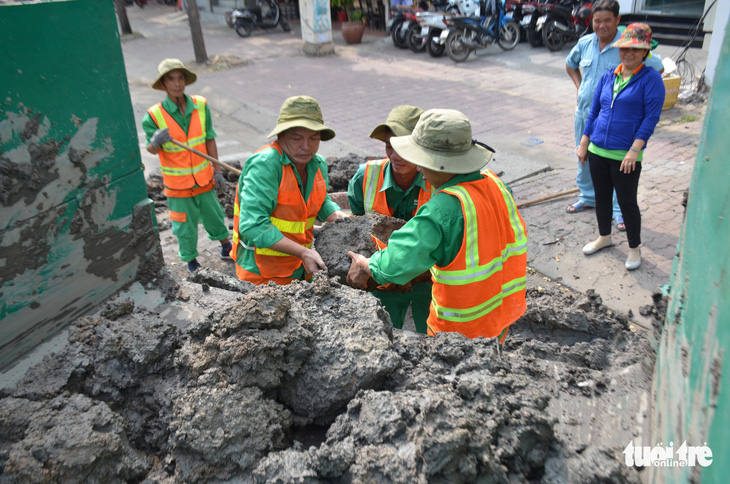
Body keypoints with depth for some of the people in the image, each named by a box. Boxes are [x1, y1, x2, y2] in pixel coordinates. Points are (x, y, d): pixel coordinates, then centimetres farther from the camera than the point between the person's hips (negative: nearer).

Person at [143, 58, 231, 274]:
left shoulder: (201, 106, -8)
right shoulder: (154, 115, -16)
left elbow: (210, 140, -1)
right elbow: (151, 149, -13)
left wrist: (217, 170, 2)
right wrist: (156, 142, -37)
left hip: (203, 178, 2)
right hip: (177, 183, -2)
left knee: (212, 213, 20)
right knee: (185, 223, 12)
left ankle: (224, 242, 47)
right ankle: (190, 259, 34)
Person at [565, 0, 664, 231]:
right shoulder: (585, 43, 3)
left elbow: (657, 69, -6)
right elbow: (570, 64, 23)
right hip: (584, 112, 5)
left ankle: (619, 210, 13)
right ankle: (587, 197, 38)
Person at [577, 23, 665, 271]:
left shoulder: (651, 79, -7)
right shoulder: (608, 77, 8)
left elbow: (651, 118, -12)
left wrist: (634, 150, -19)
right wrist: (584, 143, 11)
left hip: (625, 156, -5)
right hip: (597, 150, 5)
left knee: (627, 202, 4)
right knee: (601, 197, 17)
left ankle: (634, 248, 23)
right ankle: (604, 237, 38)